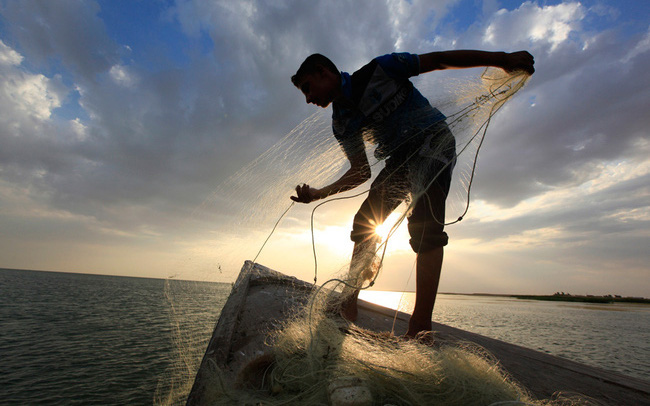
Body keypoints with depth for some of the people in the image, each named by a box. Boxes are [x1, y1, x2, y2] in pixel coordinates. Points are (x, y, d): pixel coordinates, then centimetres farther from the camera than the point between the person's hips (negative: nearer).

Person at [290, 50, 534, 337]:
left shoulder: (378, 70, -11)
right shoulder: (341, 123, 5)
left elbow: (437, 60, -6)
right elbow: (360, 172, 5)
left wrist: (501, 59, -11)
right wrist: (320, 193, -6)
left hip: (433, 140, -6)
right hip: (400, 160, 6)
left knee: (424, 227, -26)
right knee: (364, 224, -4)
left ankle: (420, 329, -24)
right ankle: (348, 309, 3)